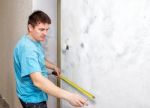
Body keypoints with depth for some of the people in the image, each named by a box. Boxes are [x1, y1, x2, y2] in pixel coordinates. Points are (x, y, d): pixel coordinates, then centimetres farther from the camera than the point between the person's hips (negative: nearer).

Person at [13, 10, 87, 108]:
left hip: (36, 95, 10)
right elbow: (37, 80, -42)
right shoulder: (27, 48, -32)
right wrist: (68, 96, -46)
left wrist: (54, 67, 18)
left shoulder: (35, 42, 2)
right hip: (32, 98, -10)